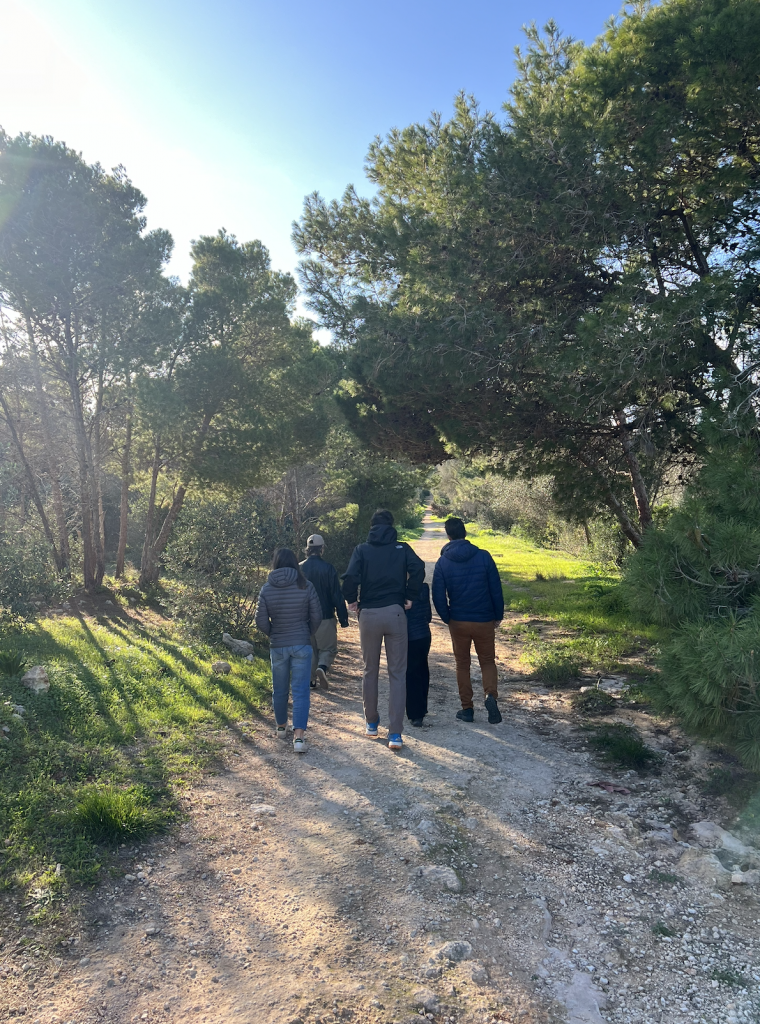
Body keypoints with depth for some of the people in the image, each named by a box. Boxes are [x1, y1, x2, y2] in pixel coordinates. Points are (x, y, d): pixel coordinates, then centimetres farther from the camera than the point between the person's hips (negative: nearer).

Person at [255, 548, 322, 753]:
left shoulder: (266, 589, -6)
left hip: (277, 646, 2)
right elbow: (316, 616, -4)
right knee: (300, 690, 1)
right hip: (302, 645, -2)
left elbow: (261, 621, -4)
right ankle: (298, 736, -5)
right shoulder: (306, 586, -9)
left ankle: (281, 726, 37)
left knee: (279, 689, 18)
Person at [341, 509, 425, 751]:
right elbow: (418, 569, -13)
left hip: (368, 614, 1)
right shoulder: (402, 548, 4)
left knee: (370, 671, 17)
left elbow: (350, 576, -13)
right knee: (397, 674, 3)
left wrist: (352, 600, 3)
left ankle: (371, 722, 30)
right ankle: (395, 733, -1)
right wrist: (410, 597, -1)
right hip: (395, 613, -1)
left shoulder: (362, 549, 3)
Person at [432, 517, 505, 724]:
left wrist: (447, 619, 10)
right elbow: (496, 589, -4)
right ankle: (491, 695, -10)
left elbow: (438, 597, -4)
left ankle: (467, 709, 15)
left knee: (462, 664, 14)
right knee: (488, 661, 14)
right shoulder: (483, 556, -7)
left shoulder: (442, 562, -5)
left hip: (458, 622, 0)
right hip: (484, 621, 0)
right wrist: (498, 615, 8)